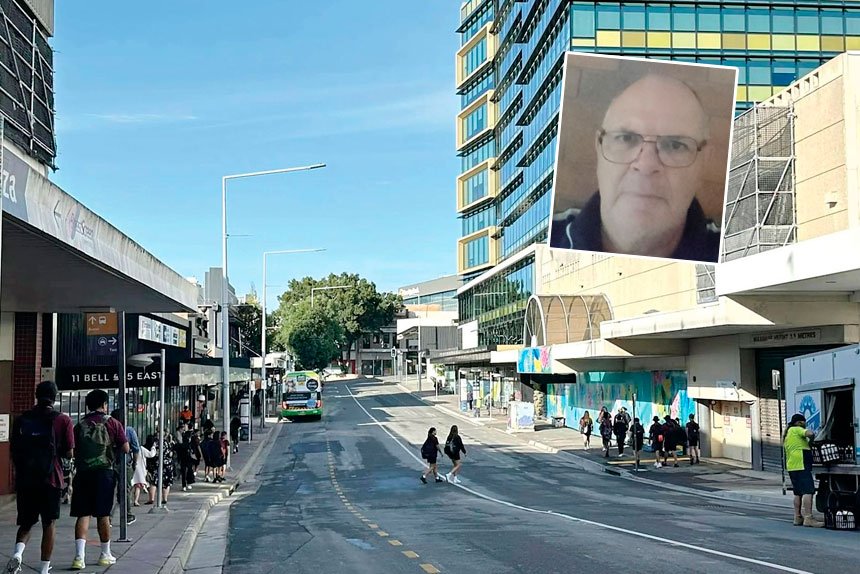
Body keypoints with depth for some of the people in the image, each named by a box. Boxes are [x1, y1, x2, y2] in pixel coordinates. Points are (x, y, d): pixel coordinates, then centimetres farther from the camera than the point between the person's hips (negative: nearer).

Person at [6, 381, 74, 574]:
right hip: (51, 479, -2)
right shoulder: (62, 420, -4)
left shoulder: (21, 420, 4)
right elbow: (69, 453, -6)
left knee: (26, 523, 15)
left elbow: (14, 451, 7)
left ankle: (18, 553, -11)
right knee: (49, 523, 8)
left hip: (24, 480, 2)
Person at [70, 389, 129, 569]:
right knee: (103, 514, 7)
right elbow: (126, 449, -2)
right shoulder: (112, 423, 0)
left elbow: (73, 451, 6)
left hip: (82, 472, 2)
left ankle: (79, 556, -11)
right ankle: (105, 554, 18)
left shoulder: (79, 425, 7)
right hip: (104, 472, -2)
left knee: (83, 514, 0)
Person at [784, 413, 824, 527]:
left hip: (791, 466, 10)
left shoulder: (787, 433, 24)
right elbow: (810, 434, -20)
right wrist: (812, 435, 1)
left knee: (798, 493, 15)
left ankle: (798, 518, 18)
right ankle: (808, 518, -23)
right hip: (802, 466, -10)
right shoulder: (797, 430, -4)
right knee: (808, 491, -15)